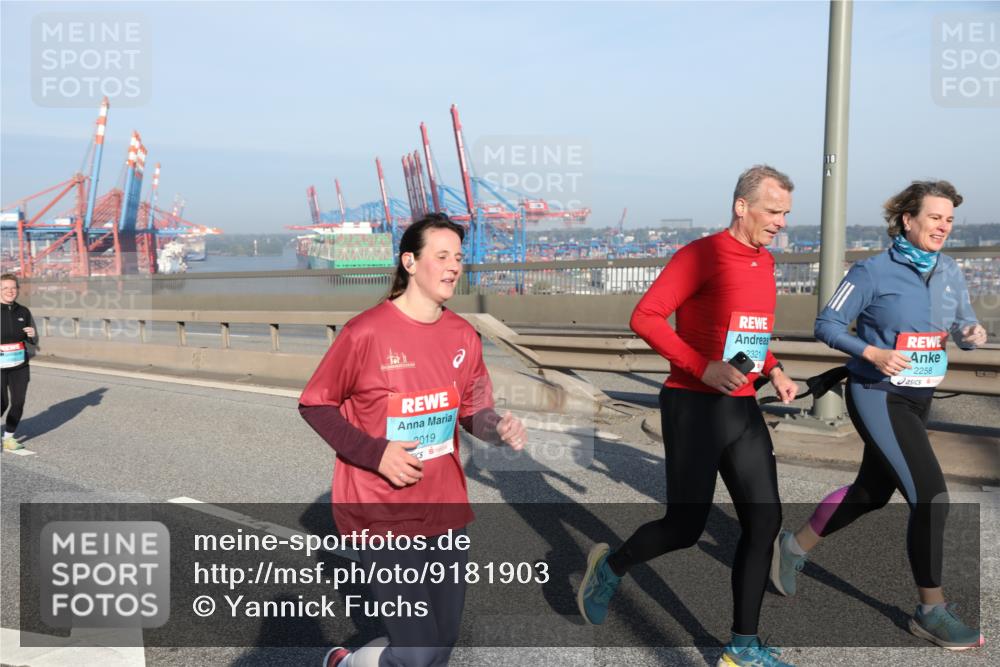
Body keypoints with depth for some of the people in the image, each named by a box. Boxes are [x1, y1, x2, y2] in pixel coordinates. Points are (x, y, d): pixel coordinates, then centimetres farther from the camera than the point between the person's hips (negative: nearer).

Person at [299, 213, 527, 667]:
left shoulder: (463, 336, 1)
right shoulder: (365, 332, -15)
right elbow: (314, 404, -6)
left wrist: (499, 428, -12)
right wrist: (375, 453, -17)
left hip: (444, 509, 6)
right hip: (383, 514, -6)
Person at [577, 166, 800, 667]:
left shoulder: (765, 262, 13)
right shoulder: (701, 255, -13)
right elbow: (645, 317, -18)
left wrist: (774, 371, 8)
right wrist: (703, 368, -24)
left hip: (743, 408, 8)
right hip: (694, 406, -8)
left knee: (764, 521, 5)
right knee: (685, 527, -3)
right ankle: (609, 567, 28)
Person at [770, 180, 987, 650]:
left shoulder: (949, 272, 5)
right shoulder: (874, 271, -13)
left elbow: (963, 326, 12)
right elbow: (827, 324, -11)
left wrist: (973, 334, -12)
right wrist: (873, 353, -24)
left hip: (919, 400, 8)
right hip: (878, 398, -8)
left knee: (871, 492, 18)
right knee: (931, 496, -12)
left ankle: (794, 547, 36)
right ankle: (931, 611, 5)